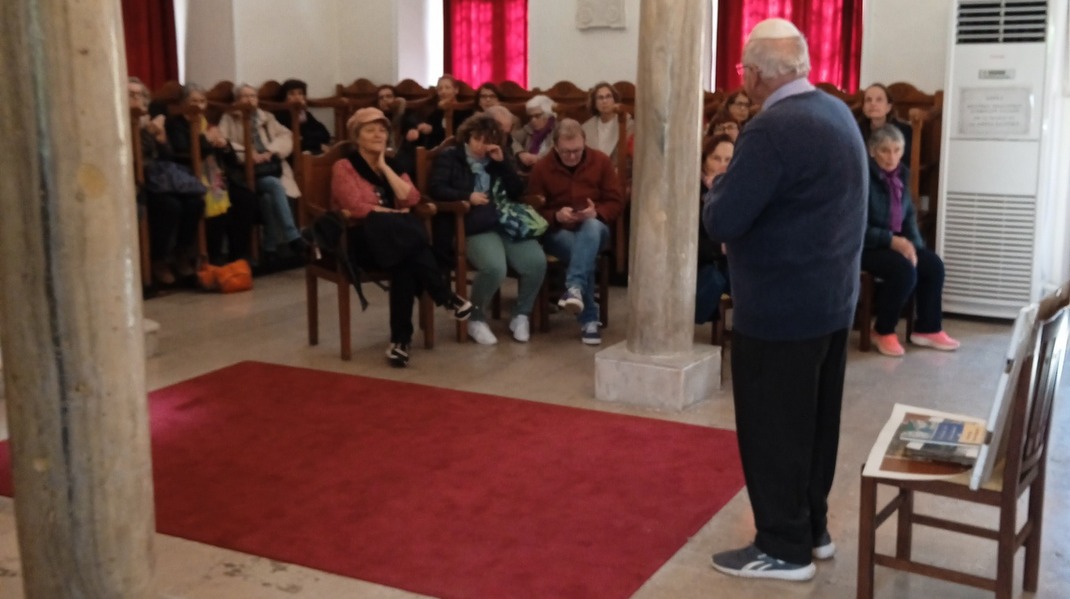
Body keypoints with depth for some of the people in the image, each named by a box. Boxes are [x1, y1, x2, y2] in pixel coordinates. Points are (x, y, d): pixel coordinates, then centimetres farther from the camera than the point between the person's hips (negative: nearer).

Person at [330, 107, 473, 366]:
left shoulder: (393, 164, 18)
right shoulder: (343, 167, 1)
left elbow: (410, 199, -1)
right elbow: (357, 208, -14)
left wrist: (384, 167, 0)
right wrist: (395, 214, -9)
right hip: (359, 240, -5)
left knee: (405, 264, -34)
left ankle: (401, 338, -32)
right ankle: (447, 297, -30)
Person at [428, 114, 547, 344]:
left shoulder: (496, 160, 24)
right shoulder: (450, 157, 12)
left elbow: (518, 191, 15)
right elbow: (435, 188, -1)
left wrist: (502, 162, 4)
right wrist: (468, 196, -12)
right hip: (476, 228, -5)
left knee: (537, 262, -21)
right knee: (495, 268, -33)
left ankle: (521, 315, 2)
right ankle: (476, 319, -7)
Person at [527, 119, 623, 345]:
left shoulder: (601, 161, 2)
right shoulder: (541, 167, 0)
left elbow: (616, 202, 1)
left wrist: (597, 213, -20)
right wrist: (556, 216, -20)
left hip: (594, 228, 1)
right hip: (558, 232, -1)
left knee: (592, 226, -38)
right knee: (583, 253, -35)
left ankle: (575, 288, -51)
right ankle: (589, 319, -32)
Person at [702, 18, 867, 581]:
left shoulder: (772, 129, -22)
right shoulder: (838, 112, 7)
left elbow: (721, 221, -23)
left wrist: (722, 182, -4)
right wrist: (741, 183, 11)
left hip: (780, 309, -9)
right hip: (831, 298, 9)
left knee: (772, 428, 4)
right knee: (814, 420, 18)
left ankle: (784, 549, 15)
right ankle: (811, 528, 32)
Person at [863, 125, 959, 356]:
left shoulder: (901, 174, 6)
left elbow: (909, 215, 12)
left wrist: (912, 244, -6)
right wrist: (892, 240, -24)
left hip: (896, 242, 8)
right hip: (865, 246, -8)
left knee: (934, 264, -10)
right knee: (905, 270, -29)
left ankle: (928, 329, 4)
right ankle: (883, 331, -11)